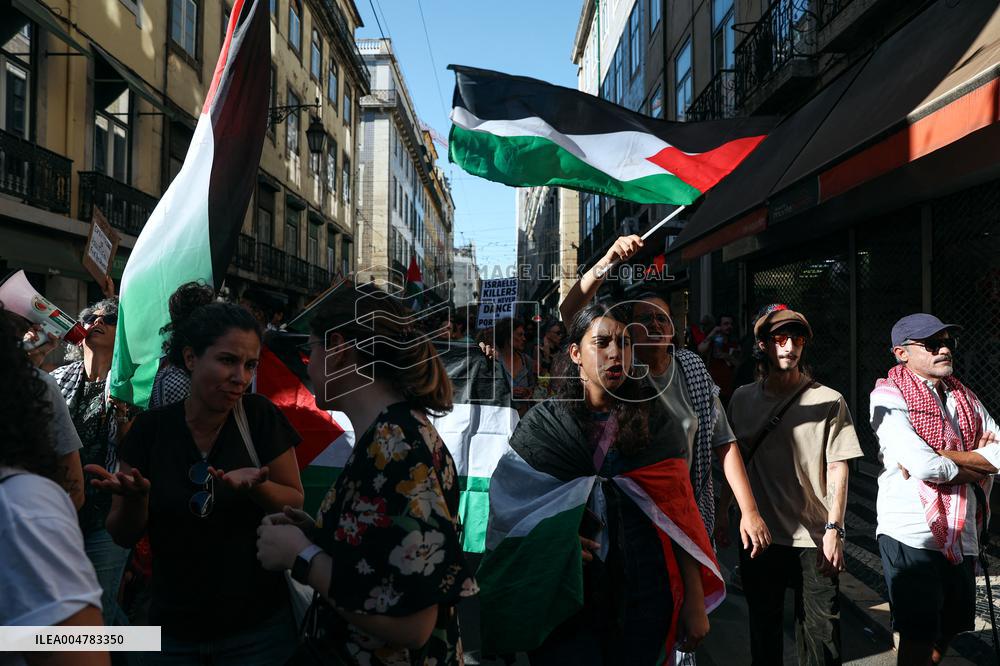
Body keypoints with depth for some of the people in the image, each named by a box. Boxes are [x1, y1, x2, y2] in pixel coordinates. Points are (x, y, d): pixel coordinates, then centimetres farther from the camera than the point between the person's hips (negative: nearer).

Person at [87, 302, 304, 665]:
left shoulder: (261, 417, -12)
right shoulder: (150, 428, -8)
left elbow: (297, 505, -7)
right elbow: (124, 536, -2)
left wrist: (256, 485, -26)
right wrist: (134, 496, -23)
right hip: (172, 628, 2)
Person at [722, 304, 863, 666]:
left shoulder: (828, 401, -3)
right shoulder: (742, 399, 4)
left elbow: (838, 470, -4)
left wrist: (833, 529, -11)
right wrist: (722, 514, 9)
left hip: (814, 538, -2)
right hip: (758, 533, 3)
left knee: (821, 631, 3)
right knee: (763, 626, 16)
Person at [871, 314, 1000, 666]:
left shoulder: (964, 397, 12)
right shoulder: (888, 395, -10)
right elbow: (923, 466, -21)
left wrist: (942, 456, -15)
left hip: (961, 535, 7)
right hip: (912, 534, -7)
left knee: (949, 628, 20)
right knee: (920, 636, 3)